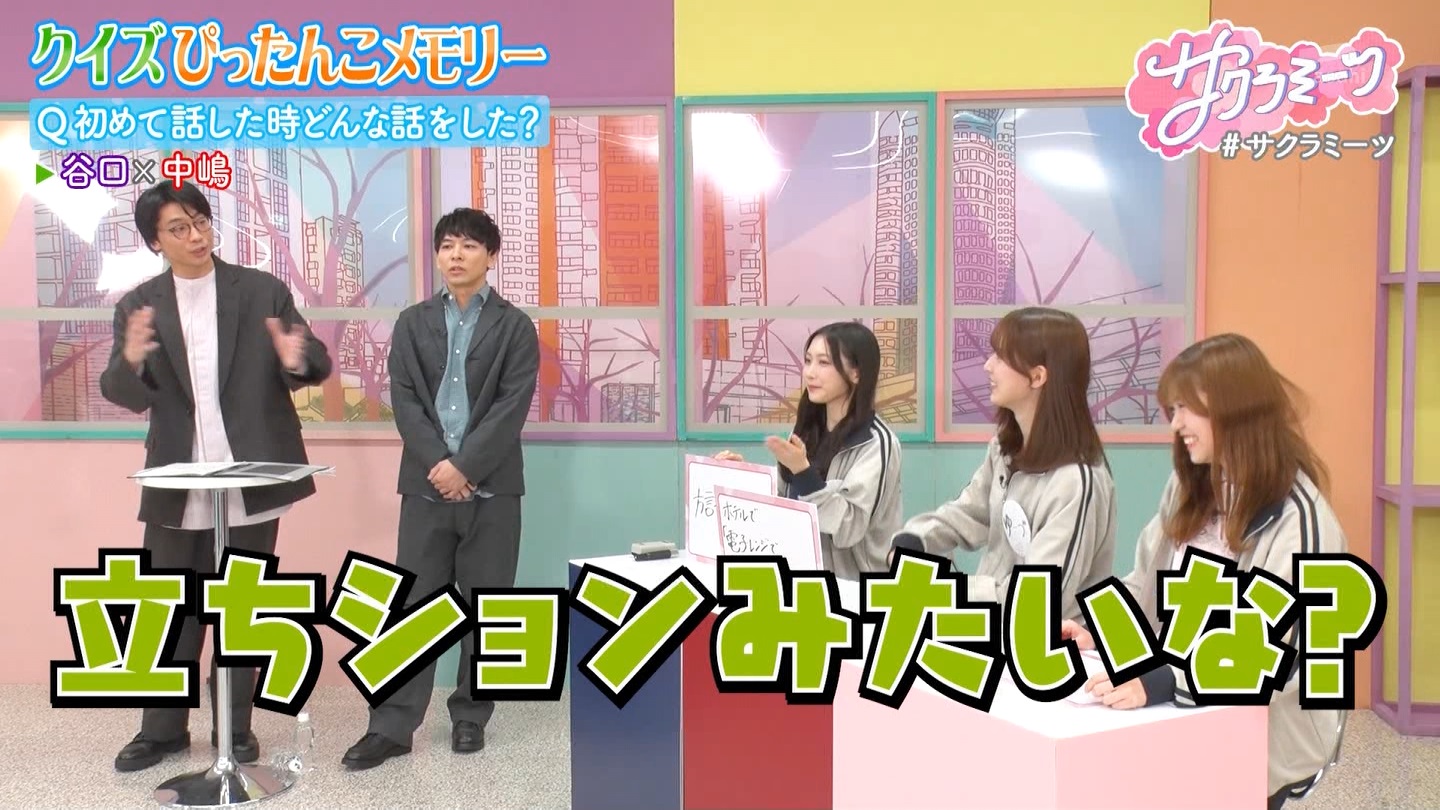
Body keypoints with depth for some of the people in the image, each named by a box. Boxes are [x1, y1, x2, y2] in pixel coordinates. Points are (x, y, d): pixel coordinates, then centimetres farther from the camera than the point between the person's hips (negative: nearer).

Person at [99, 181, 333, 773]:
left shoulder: (263, 291, -1)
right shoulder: (138, 306, 3)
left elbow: (317, 368, -1)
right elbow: (124, 396, -3)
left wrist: (299, 361, -26)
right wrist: (132, 360, -25)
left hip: (252, 480, -1)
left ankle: (235, 728, 25)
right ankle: (162, 730, 27)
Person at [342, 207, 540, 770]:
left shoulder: (515, 326, 3)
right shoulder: (413, 323, 10)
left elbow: (512, 406, -7)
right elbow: (404, 400, 0)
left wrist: (465, 466, -16)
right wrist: (438, 464, -13)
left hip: (490, 486, -1)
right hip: (426, 483, 1)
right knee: (412, 604, 2)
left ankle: (470, 716, 20)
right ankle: (392, 726, 8)